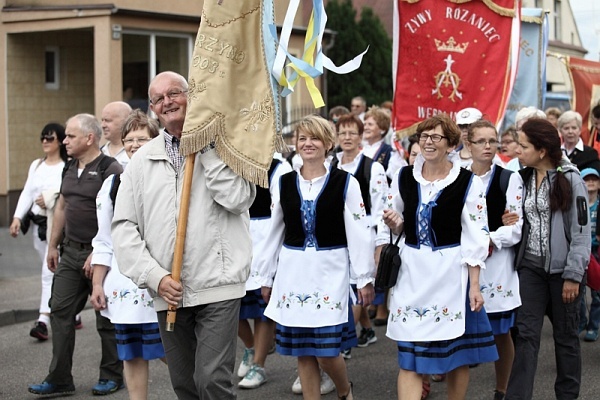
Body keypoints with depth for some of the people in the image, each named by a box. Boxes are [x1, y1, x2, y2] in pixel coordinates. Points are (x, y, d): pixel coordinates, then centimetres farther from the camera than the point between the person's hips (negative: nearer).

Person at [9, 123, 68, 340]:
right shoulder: (36, 165, 13)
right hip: (38, 224, 7)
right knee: (56, 273, 14)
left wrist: (50, 201, -22)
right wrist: (17, 217, 0)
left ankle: (43, 321, -15)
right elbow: (27, 193, 9)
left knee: (50, 273, -13)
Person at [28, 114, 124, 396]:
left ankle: (112, 376, 17)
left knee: (106, 318, 3)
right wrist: (53, 245, 19)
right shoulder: (70, 169, 12)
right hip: (71, 251, 8)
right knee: (60, 311, 4)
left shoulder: (109, 169, -14)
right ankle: (59, 379, 9)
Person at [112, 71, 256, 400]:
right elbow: (124, 227, 5)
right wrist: (154, 276, -6)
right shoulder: (142, 160, 10)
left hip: (217, 286, -4)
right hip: (167, 291, 4)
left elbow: (239, 198, -15)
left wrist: (207, 149, -12)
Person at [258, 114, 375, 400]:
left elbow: (358, 234, -4)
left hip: (330, 272, -3)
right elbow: (274, 233, 11)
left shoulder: (345, 183, -4)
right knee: (303, 353, 7)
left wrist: (365, 278, -5)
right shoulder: (285, 183, 6)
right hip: (293, 271, 4)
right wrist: (267, 277, 13)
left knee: (326, 353, -4)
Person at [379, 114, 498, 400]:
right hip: (411, 270, 3)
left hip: (451, 271, -3)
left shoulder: (468, 182, -5)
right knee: (409, 354, -1)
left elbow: (475, 238, -6)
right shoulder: (404, 177, 6)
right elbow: (394, 228, 17)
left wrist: (474, 286, -8)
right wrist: (393, 223, -7)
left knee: (455, 351, 8)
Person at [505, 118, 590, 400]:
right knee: (526, 333, -2)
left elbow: (581, 230, -10)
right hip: (531, 266, 4)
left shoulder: (570, 179, -9)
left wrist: (573, 274, -13)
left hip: (561, 268, -4)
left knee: (565, 335, 9)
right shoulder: (523, 178, 7)